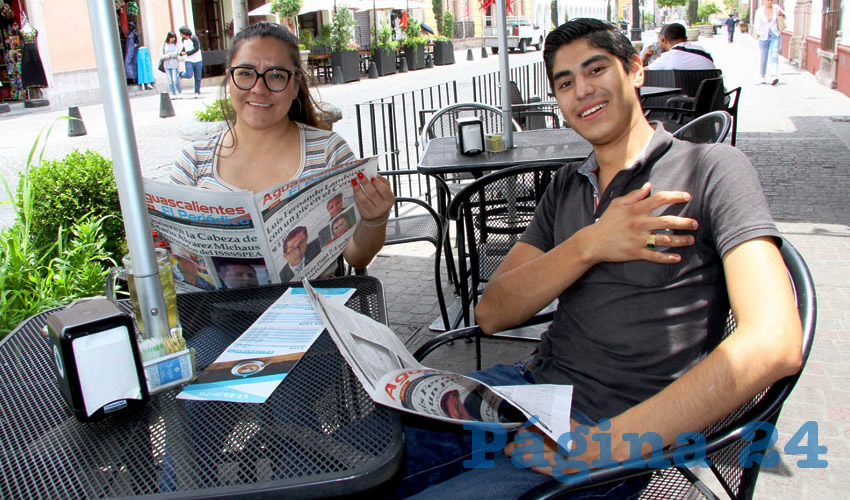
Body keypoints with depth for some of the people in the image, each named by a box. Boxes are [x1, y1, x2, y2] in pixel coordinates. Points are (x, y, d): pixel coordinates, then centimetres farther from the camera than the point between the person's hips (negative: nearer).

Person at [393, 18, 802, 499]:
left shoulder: (712, 168, -6)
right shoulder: (568, 185, 13)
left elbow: (773, 343, -20)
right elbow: (493, 313, 5)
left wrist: (608, 446, -24)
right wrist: (589, 245, -12)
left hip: (611, 423, -5)